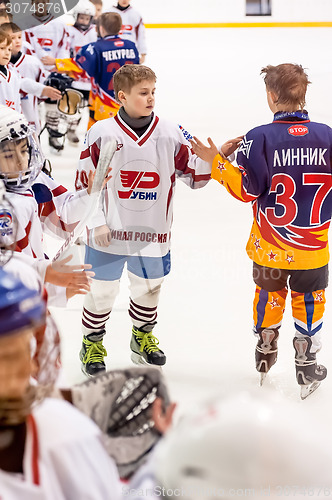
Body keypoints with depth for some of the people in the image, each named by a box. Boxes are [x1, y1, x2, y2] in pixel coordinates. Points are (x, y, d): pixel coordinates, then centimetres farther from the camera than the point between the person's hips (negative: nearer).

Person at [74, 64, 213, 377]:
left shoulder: (170, 134, -3)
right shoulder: (102, 134, -10)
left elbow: (195, 176, 1)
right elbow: (86, 182, -5)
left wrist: (209, 159, -19)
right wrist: (97, 222, -10)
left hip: (152, 234, 3)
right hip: (109, 233, -3)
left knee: (148, 288, 17)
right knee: (102, 291, 7)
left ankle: (143, 337, 42)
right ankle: (91, 345, 27)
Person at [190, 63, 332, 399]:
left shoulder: (259, 138, -17)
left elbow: (248, 190, -15)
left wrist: (215, 162, -5)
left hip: (269, 247, 0)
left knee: (269, 295, 22)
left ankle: (265, 355, 41)